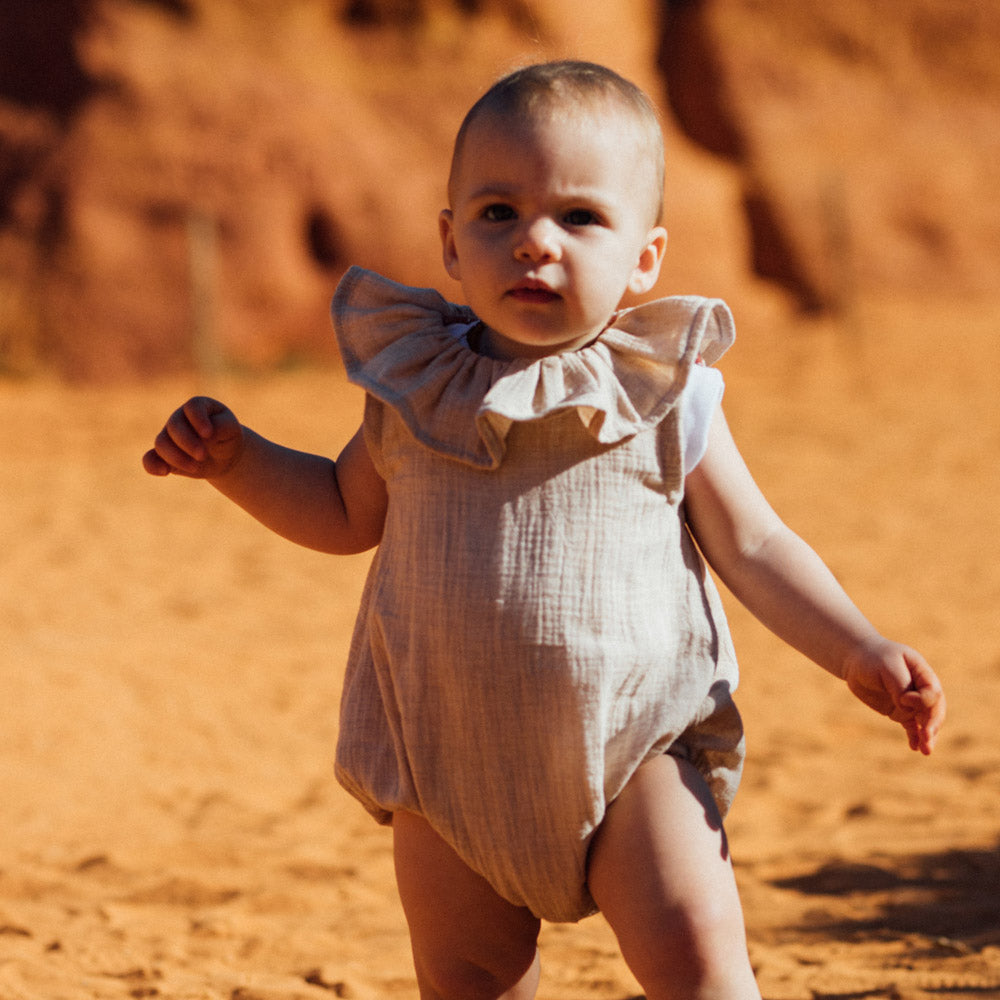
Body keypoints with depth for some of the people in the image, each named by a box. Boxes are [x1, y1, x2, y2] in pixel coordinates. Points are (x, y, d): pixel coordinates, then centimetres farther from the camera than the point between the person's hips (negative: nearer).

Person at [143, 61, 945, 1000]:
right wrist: (234, 458, 5)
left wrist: (859, 652, -10)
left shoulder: (666, 396, -4)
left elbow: (753, 547, 2)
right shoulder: (417, 390, 3)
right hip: (450, 758, 3)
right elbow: (347, 512, 20)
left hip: (632, 749, -2)